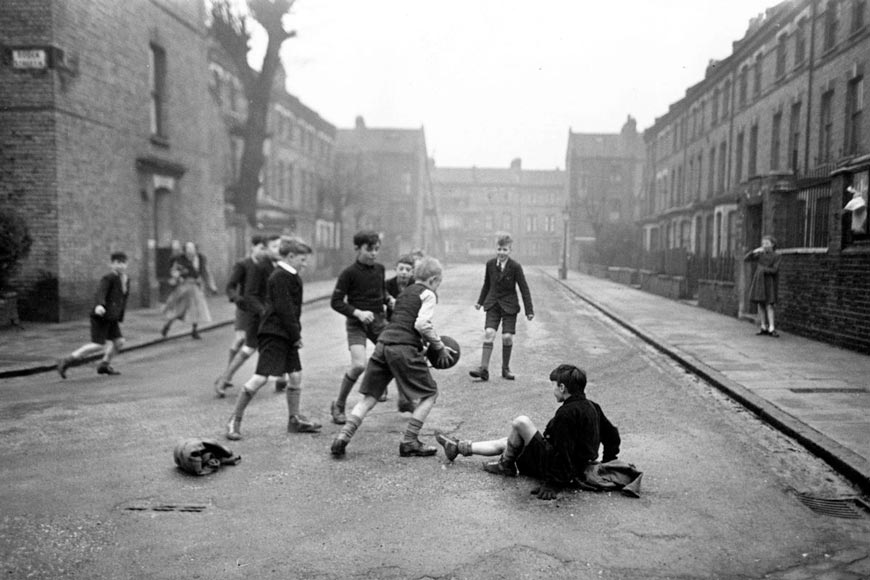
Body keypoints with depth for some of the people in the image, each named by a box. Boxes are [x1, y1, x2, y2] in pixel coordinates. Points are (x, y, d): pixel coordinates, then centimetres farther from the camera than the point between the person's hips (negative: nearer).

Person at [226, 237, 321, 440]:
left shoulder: (291, 277, 16)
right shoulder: (280, 277, -14)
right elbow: (283, 309, -18)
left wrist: (295, 334, 11)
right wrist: (296, 334, -13)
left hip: (286, 335, 10)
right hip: (274, 334, -10)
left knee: (295, 375, 11)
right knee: (261, 377, -9)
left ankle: (294, 419, 24)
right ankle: (234, 421, 3)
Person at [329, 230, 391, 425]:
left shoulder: (380, 269, 7)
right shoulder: (349, 273, -10)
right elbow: (336, 302, -9)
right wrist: (357, 312, -21)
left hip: (379, 320, 6)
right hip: (356, 323, -6)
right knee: (359, 365, -21)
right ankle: (338, 405, 0)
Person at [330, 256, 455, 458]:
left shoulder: (405, 293, 27)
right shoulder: (428, 294, 3)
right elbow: (422, 324, -11)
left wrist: (426, 344, 25)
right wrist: (439, 347, -1)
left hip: (383, 343, 7)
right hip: (404, 349, -7)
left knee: (369, 397, 11)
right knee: (430, 394, 8)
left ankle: (344, 436, -3)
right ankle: (409, 442, 5)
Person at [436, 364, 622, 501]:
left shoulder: (566, 413, -25)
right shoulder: (592, 407, 4)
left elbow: (563, 451, -28)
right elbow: (612, 435, 12)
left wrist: (553, 484, -23)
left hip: (558, 470, -10)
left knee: (521, 422, -15)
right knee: (504, 443, 15)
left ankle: (505, 465, 7)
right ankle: (459, 447, 26)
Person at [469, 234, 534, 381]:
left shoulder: (515, 267, -12)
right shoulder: (490, 264, -2)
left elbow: (524, 289, -7)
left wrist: (529, 310, -8)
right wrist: (480, 301, 20)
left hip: (509, 306, -2)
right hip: (493, 304, 2)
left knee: (507, 337, -4)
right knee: (489, 333, -12)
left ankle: (506, 369, 14)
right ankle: (483, 369, -13)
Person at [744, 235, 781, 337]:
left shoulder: (777, 256, -2)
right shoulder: (760, 254, 8)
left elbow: (774, 270, -10)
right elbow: (745, 259, 3)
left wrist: (762, 269, -9)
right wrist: (754, 251, -9)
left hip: (769, 282, -4)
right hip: (758, 281, 4)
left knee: (769, 305, -10)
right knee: (760, 304, 3)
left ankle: (772, 328, -10)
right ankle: (763, 327, 8)